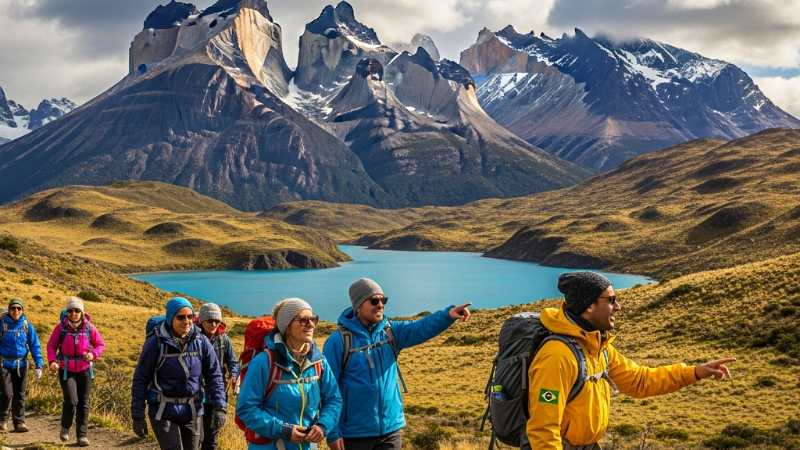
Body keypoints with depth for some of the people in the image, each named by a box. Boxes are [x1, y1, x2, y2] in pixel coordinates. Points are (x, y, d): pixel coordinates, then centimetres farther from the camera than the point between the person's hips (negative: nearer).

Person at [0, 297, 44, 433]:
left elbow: (35, 346, 2)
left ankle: (19, 422, 19)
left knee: (20, 395, 9)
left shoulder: (27, 326, -1)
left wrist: (38, 365, -5)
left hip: (21, 364, 2)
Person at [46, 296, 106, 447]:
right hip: (66, 371, -2)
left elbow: (100, 344, 4)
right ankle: (65, 427, 15)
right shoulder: (61, 327, -9)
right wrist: (52, 361, -19)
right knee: (71, 401, -13)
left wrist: (93, 354, -16)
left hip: (84, 370, 2)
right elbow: (51, 345, -2)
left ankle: (82, 435, 15)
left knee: (83, 403, 5)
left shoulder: (89, 328, -6)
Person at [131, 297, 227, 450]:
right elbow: (140, 380, -6)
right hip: (164, 412, -4)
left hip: (193, 411, 4)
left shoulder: (201, 341, -4)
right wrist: (138, 416, -6)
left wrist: (220, 407, -6)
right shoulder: (156, 343, -12)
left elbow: (214, 375, 2)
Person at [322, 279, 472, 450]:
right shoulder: (339, 340, -11)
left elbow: (421, 328, -15)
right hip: (355, 432, -5)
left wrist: (448, 315, -35)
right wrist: (332, 432, -10)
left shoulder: (391, 331, 3)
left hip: (390, 428, 5)